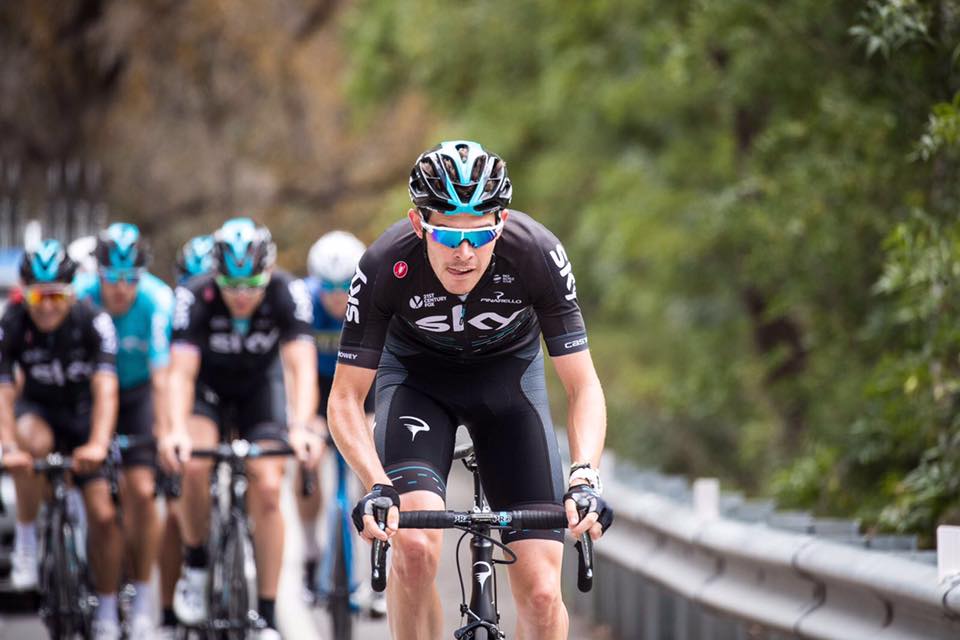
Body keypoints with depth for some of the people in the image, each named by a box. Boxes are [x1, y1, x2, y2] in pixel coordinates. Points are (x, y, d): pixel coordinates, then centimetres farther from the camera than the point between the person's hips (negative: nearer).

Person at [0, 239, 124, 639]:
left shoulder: (93, 322, -25)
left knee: (103, 514, -8)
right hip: (38, 409, 0)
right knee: (33, 443, -37)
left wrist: (98, 445, -48)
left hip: (83, 412, 0)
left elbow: (105, 387, -34)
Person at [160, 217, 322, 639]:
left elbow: (302, 367, -36)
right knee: (195, 464, -28)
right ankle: (195, 567, -3)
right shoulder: (195, 297, -31)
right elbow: (181, 372, -37)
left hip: (259, 386, 1)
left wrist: (300, 428, -53)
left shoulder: (287, 293, -29)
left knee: (267, 489, -14)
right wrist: (177, 431, -54)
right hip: (208, 384, -1)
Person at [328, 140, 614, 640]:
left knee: (540, 594, -12)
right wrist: (377, 486, -40)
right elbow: (345, 400, -24)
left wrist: (584, 477, -41)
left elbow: (584, 387, -24)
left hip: (508, 372, 1)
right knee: (414, 546, -28)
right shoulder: (385, 265, -31)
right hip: (416, 375, 0)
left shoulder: (538, 254, -31)